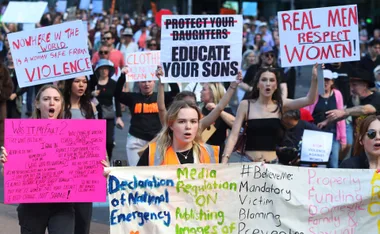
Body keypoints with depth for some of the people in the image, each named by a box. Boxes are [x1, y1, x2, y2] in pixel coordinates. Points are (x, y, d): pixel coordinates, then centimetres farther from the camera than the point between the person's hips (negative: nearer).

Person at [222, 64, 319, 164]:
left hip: (273, 163, 1)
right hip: (248, 161, -1)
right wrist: (225, 159, -15)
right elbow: (234, 135, -3)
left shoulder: (280, 105, 3)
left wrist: (314, 78, -23)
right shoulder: (246, 105, -1)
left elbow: (309, 100, -7)